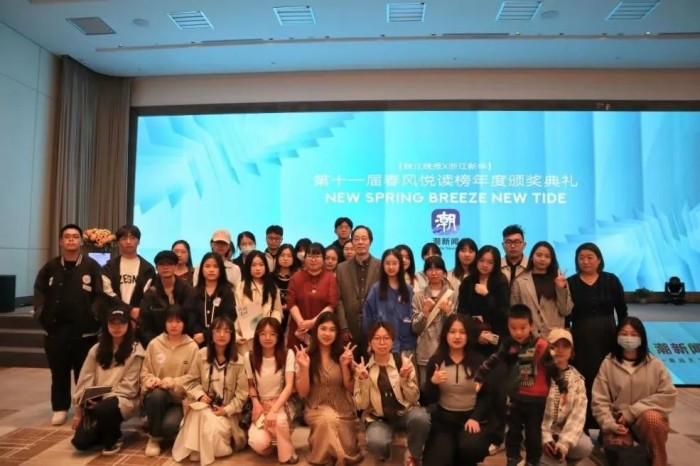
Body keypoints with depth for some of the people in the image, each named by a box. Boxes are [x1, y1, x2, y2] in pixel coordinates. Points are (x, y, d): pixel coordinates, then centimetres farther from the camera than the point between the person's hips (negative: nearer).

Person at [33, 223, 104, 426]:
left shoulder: (92, 266, -1)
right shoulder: (50, 267, 8)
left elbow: (100, 294, -3)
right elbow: (39, 291, 11)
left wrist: (93, 315, -11)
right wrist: (41, 313, 1)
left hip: (84, 328, -3)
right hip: (55, 327, 3)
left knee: (83, 372, 6)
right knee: (58, 372, 11)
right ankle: (60, 408, 25)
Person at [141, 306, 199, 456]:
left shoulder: (192, 347, -2)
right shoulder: (154, 344, 3)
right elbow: (145, 372, 8)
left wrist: (173, 383, -22)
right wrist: (151, 380, -15)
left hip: (180, 399, -2)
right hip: (155, 396, 2)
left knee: (170, 425, -31)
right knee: (157, 394, -35)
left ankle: (165, 437, 12)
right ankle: (154, 438, -8)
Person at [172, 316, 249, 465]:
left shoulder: (238, 361, -8)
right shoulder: (202, 354, -3)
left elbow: (242, 392, -6)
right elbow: (190, 381, 5)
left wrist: (227, 409, -15)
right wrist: (200, 395, -13)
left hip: (227, 409, -1)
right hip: (205, 405, 1)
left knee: (220, 428, -29)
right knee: (210, 427, -30)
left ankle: (221, 448, 7)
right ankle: (204, 453, 0)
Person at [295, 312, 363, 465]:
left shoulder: (343, 354, -3)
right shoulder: (306, 355, -6)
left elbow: (351, 388, -2)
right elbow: (303, 393, -7)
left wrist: (344, 365, -17)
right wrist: (304, 367, -22)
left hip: (344, 410, 1)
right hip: (316, 409, -1)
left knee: (348, 450, -17)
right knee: (328, 418, -33)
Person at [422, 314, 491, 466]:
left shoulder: (478, 360, -3)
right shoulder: (436, 360, -1)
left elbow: (485, 396, -1)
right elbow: (430, 399, 0)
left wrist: (475, 418, -17)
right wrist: (433, 382, -20)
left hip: (473, 416, 0)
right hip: (443, 418, 1)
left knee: (471, 448, -29)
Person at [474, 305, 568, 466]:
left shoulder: (541, 346, -17)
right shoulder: (508, 345, -6)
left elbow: (554, 368, -9)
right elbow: (492, 362, -2)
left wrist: (563, 389, -4)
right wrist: (478, 379, -3)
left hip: (536, 398, -3)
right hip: (515, 397, 3)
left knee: (533, 433, 12)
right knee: (513, 430, 16)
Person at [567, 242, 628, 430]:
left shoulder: (611, 281, 2)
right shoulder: (570, 283, 0)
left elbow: (622, 312, 5)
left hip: (608, 338, 1)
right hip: (580, 339, -1)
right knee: (583, 383, 0)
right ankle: (583, 427, 11)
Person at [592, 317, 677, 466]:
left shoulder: (655, 364, 1)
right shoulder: (608, 364, 0)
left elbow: (669, 395, -7)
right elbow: (600, 401, -1)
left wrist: (632, 412, -13)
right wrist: (610, 424, -17)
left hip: (649, 420, 1)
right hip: (619, 422, -1)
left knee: (651, 417, -33)